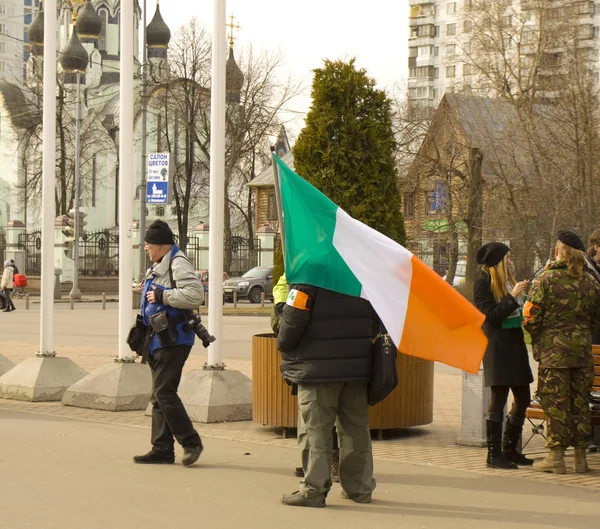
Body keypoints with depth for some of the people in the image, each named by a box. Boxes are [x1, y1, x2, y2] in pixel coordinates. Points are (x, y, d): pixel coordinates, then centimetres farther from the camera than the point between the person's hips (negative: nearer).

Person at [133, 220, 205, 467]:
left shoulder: (178, 264, -14)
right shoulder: (158, 267, 17)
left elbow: (195, 295, -26)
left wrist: (162, 296, -22)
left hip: (173, 340, -10)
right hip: (159, 338, 10)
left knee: (164, 393, -13)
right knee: (159, 395, 10)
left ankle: (191, 443, -4)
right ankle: (162, 449, 14)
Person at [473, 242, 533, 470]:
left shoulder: (509, 281, 15)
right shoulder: (483, 284, -8)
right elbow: (491, 316, -15)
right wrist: (512, 297, -19)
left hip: (515, 344, 8)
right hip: (497, 346, -8)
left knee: (523, 398, 10)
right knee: (498, 398, -6)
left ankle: (510, 449, 21)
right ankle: (494, 453, -1)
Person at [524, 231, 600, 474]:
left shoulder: (546, 279, -9)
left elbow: (531, 317, -10)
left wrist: (537, 339, 5)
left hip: (554, 348, -4)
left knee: (556, 403, 0)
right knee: (580, 402, 9)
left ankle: (556, 456, 2)